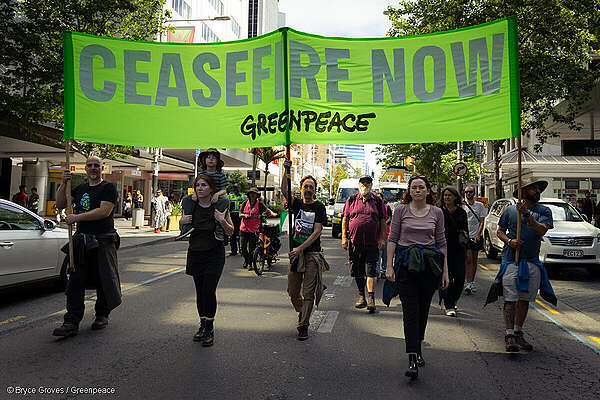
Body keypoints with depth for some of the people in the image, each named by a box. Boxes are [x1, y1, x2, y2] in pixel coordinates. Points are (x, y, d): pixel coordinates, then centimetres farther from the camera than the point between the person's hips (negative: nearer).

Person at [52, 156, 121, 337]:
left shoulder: (108, 188, -3)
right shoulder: (79, 189, 16)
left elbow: (104, 211, -16)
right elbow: (60, 204, 12)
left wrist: (77, 217, -17)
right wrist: (63, 184, -1)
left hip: (103, 242, -5)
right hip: (81, 241, 5)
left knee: (104, 280, 5)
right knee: (75, 281, 0)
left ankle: (102, 315, 23)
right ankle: (72, 322, 3)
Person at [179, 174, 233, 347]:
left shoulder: (220, 206, -6)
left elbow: (230, 232, 0)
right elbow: (183, 228, 18)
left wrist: (222, 221, -19)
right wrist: (182, 221, -5)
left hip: (214, 254, -3)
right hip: (195, 253, 4)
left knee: (209, 291, -9)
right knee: (200, 291, 11)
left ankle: (209, 329, 4)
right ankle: (203, 325, 26)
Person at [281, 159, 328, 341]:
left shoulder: (319, 207, -2)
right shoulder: (297, 204, 9)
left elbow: (317, 232, -11)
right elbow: (284, 190, -8)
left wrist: (300, 248, -18)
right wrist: (287, 170, -20)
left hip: (312, 254, -4)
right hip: (295, 252, 4)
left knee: (308, 292, -4)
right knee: (292, 291, 11)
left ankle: (303, 326, 6)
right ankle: (302, 312, 39)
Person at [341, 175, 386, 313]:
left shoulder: (377, 201, 8)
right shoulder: (351, 200, 8)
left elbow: (382, 221, 8)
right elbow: (345, 219, 9)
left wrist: (382, 239, 0)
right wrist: (344, 237, 2)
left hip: (372, 243, -1)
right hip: (355, 242, 2)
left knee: (371, 271, -7)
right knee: (357, 272, 10)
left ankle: (371, 299, -3)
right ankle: (361, 297, 23)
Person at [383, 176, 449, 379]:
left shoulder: (437, 212, 6)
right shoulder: (401, 210, 1)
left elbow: (442, 242, 10)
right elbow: (392, 238, 1)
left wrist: (445, 271, 7)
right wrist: (389, 266, -5)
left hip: (429, 264, 2)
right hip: (406, 263, -2)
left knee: (423, 310, 11)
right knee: (411, 311, -7)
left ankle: (417, 349, 31)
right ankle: (413, 359, -6)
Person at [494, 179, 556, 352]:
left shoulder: (544, 211, 5)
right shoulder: (510, 210, 5)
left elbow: (542, 230, -12)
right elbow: (500, 231, 10)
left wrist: (526, 214, -21)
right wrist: (509, 241, -9)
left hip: (532, 262, 2)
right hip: (511, 260, -2)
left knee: (524, 300, 10)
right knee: (510, 300, -6)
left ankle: (518, 332, 23)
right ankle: (509, 335, -1)